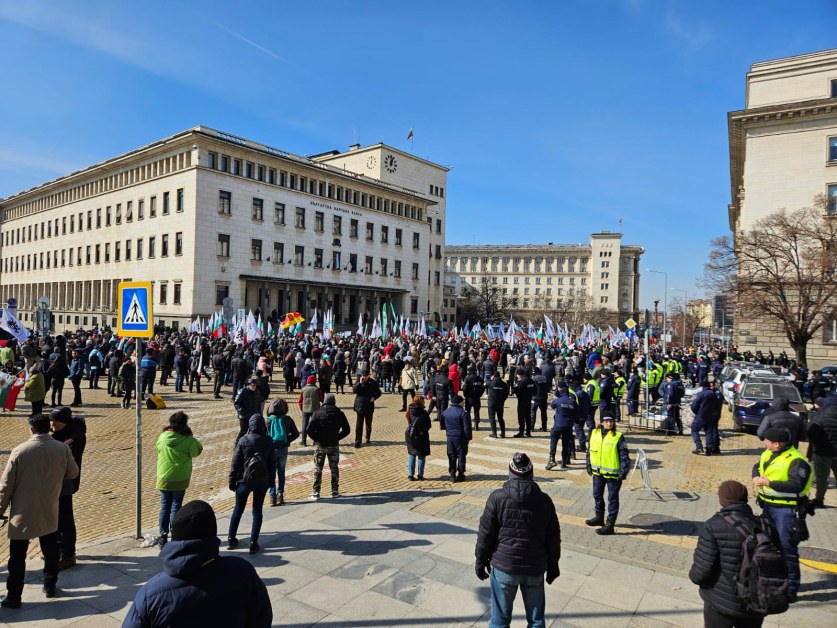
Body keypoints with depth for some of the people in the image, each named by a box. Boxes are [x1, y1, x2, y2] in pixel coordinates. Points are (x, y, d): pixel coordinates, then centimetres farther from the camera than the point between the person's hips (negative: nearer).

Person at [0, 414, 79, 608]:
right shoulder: (63, 449, -9)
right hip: (49, 512, 2)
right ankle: (50, 587, 28)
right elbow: (73, 473, 4)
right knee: (50, 551, 17)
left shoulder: (19, 451, -13)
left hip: (23, 513, -2)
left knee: (17, 557, 9)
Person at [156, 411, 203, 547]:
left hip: (164, 478, 2)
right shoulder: (188, 440, -18)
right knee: (176, 507, 10)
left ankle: (163, 536, 18)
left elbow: (158, 449, 10)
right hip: (180, 480, -2)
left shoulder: (162, 437, -8)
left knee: (164, 507, 15)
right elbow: (196, 452, -4)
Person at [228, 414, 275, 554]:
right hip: (262, 481, 1)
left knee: (238, 509, 16)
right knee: (257, 511, 9)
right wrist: (271, 479, 11)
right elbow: (272, 462, 0)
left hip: (244, 480, -1)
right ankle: (253, 543, 10)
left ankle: (231, 539, 26)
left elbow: (236, 462, -7)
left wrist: (232, 481, 2)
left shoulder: (243, 440, -10)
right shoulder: (268, 441, -6)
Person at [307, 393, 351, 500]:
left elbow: (310, 429, -15)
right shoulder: (340, 414, -1)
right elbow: (347, 430, 1)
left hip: (320, 445, -2)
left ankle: (315, 493, 8)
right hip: (334, 445, 2)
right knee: (334, 468, 14)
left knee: (318, 469, 7)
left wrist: (316, 438, 0)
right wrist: (337, 437, 7)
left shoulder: (318, 413, -9)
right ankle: (335, 491, 18)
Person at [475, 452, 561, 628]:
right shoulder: (545, 500, -5)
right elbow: (553, 538, 3)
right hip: (535, 568, 2)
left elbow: (485, 533, -8)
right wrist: (553, 566, 16)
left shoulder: (497, 497, -12)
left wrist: (480, 560, 5)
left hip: (503, 566, -2)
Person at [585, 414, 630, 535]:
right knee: (597, 495, 19)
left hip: (613, 473, -6)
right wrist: (589, 466, 11)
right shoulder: (594, 433, -1)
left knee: (612, 498, 5)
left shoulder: (618, 437, -15)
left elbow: (624, 456, -12)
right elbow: (589, 450, 10)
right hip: (598, 471, 6)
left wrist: (623, 472, -16)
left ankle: (610, 524, 13)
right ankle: (599, 517, 39)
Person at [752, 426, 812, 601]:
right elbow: (757, 467, 17)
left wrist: (769, 483, -28)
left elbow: (796, 485, -28)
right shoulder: (768, 454, 7)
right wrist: (756, 477, -5)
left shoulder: (796, 461, -19)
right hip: (768, 506, 9)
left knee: (787, 547, -3)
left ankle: (790, 588, 8)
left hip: (786, 509, -9)